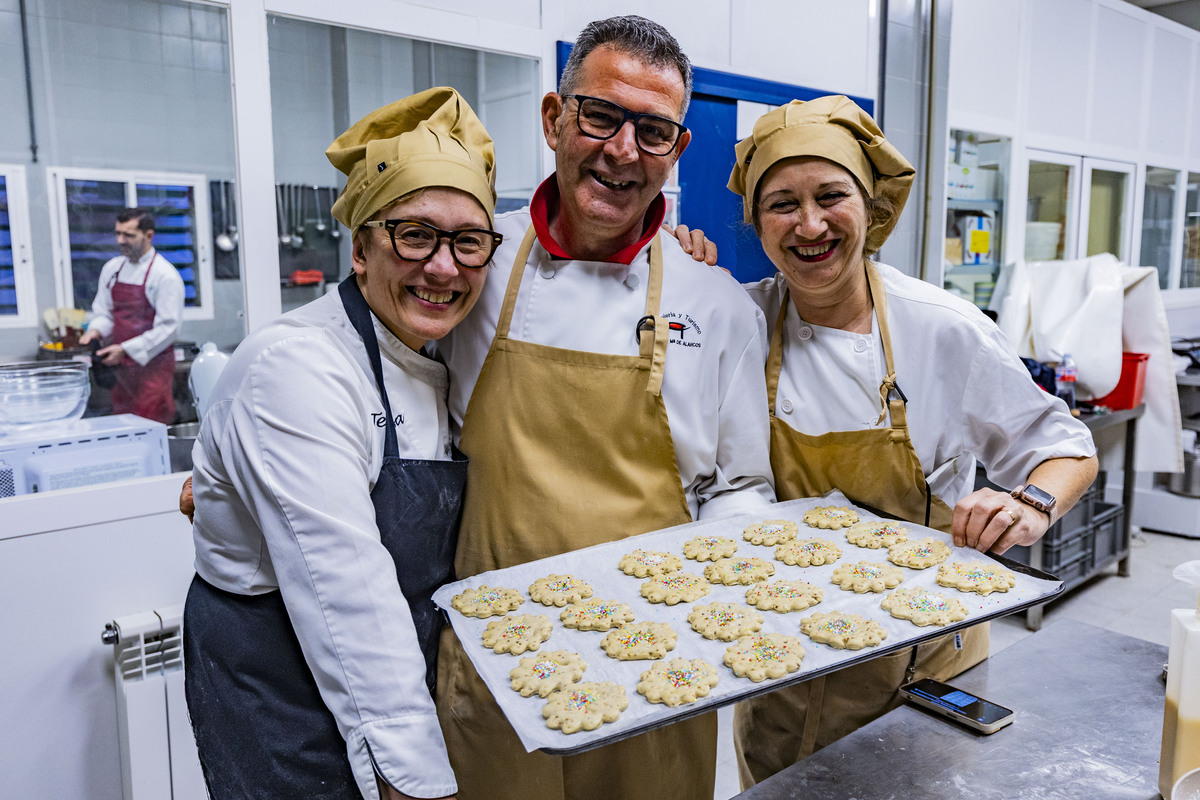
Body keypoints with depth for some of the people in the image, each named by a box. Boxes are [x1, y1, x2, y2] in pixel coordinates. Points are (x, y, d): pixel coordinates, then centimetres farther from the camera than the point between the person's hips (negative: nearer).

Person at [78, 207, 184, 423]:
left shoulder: (165, 274, -11)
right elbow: (102, 311, 18)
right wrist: (96, 330, -4)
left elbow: (168, 327, -14)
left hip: (152, 366, -6)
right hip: (120, 365, 6)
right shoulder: (112, 268, 10)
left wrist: (125, 349, -17)